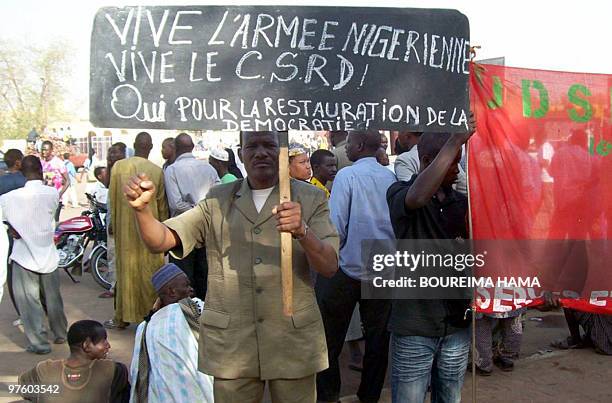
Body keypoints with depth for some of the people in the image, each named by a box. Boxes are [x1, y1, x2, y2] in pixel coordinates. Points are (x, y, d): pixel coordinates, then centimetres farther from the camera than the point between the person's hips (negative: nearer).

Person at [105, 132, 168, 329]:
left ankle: (123, 317, 16)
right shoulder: (157, 171, -8)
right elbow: (162, 204, 1)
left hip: (125, 226, 1)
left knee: (126, 268, 8)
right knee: (149, 270, 8)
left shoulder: (118, 167, -5)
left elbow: (112, 198, 3)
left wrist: (113, 224, 15)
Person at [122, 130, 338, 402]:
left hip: (293, 340, 0)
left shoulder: (310, 199, 2)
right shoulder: (218, 200, 6)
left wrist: (303, 232, -26)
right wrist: (142, 208, -21)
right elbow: (160, 241, 0)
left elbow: (329, 267, -7)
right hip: (230, 342, 1)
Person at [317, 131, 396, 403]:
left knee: (330, 339, 9)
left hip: (347, 268, -4)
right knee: (377, 336, 14)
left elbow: (336, 226, -17)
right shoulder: (391, 177, 1)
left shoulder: (346, 175, -12)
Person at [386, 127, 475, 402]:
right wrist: (456, 140, -30)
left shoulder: (462, 202, 10)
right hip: (415, 325, -5)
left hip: (457, 323, 5)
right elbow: (419, 196, -29)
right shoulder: (399, 194, -5)